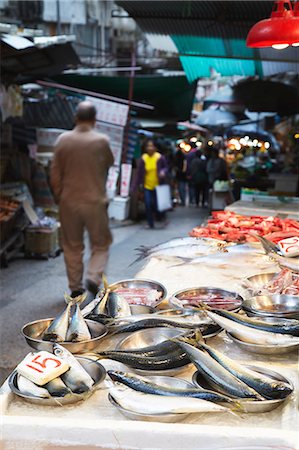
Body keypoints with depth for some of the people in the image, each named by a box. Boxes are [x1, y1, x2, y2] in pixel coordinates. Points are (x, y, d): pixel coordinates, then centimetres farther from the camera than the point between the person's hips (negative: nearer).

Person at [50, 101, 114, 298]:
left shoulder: (63, 139, -4)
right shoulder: (101, 140, -10)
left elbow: (55, 172, 1)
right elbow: (109, 163, 9)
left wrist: (59, 196, 12)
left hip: (69, 201, 2)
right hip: (95, 201, -2)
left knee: (72, 246, 14)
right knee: (100, 244, 12)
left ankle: (75, 287, 17)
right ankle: (94, 277, -8)